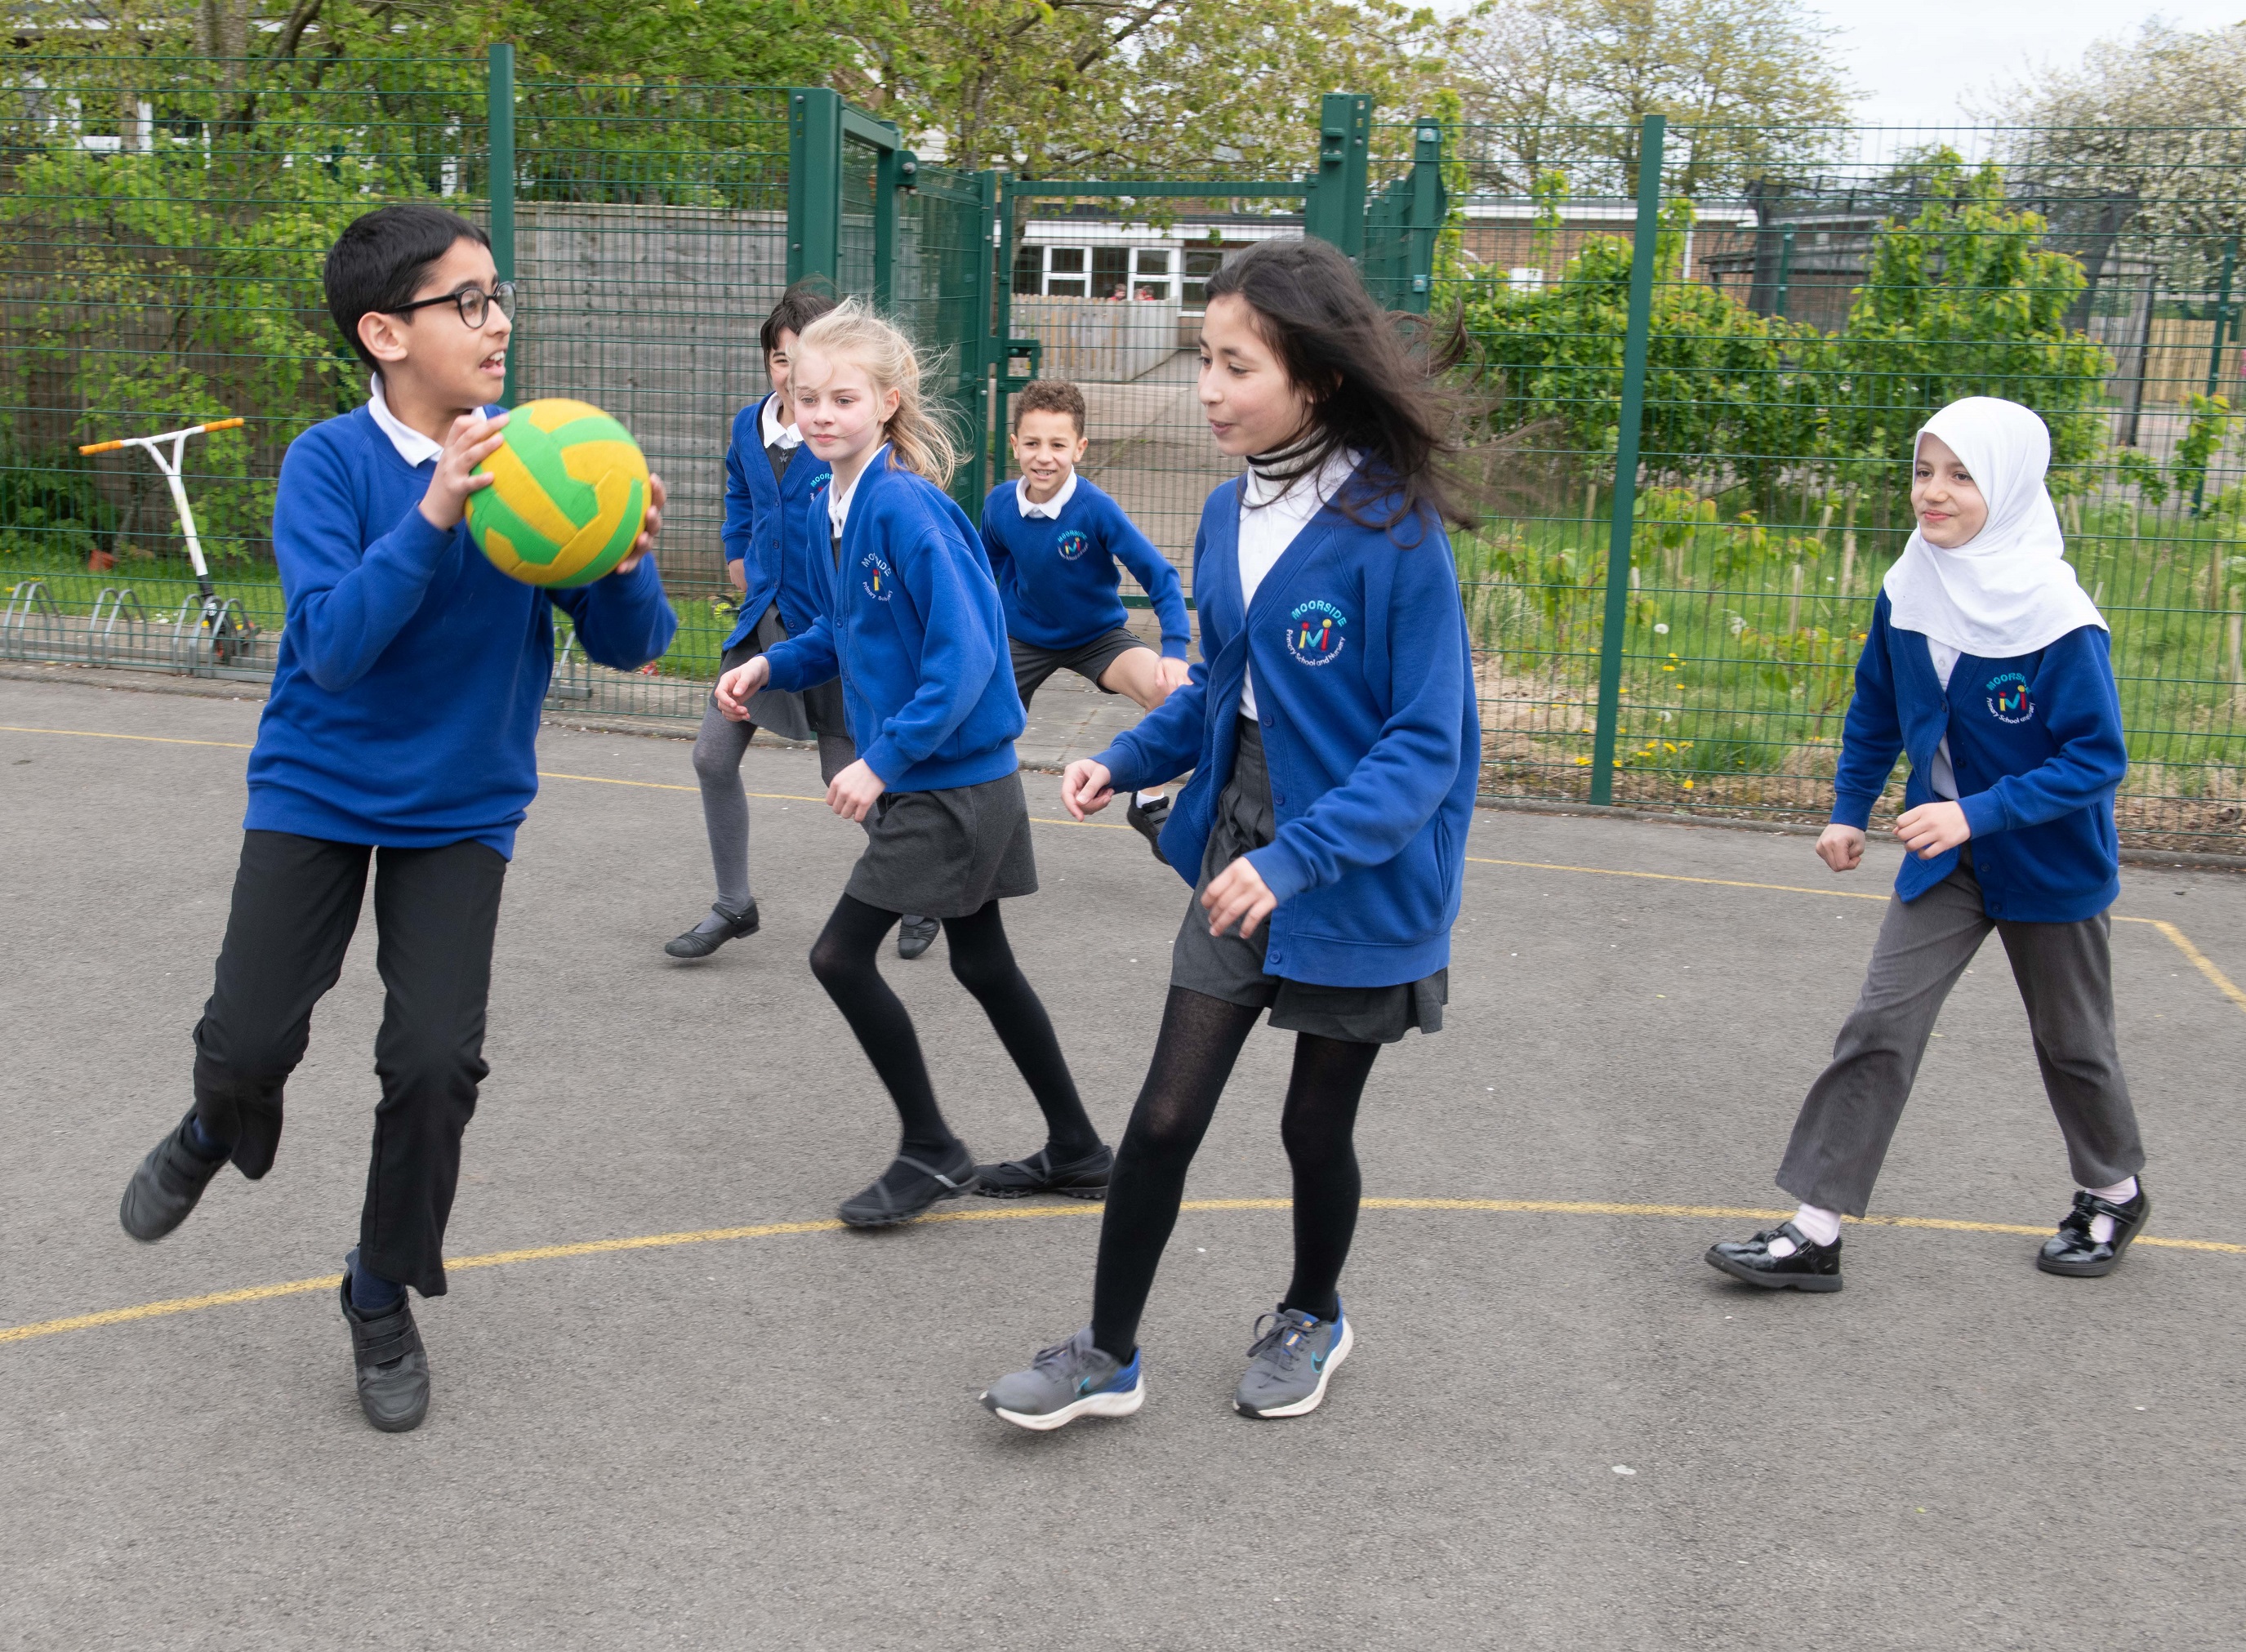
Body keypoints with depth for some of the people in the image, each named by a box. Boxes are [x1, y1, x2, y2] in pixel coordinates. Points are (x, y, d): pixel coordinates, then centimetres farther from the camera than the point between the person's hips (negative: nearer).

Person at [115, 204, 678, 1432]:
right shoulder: (330, 463, -15)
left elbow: (630, 648, -10)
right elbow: (334, 643, -26)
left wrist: (626, 563, -32)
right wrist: (434, 515, -38)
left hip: (461, 810, 1)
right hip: (317, 790, -1)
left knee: (436, 1060, -6)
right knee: (250, 1039, -1)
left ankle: (383, 1296, 20)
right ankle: (216, 1135, 40)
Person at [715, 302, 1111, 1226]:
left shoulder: (905, 506, -21)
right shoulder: (831, 504, 7)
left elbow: (963, 651, -26)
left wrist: (885, 758, -25)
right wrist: (771, 665, 2)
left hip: (954, 783, -9)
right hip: (931, 777, 9)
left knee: (840, 955, -3)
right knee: (981, 962, 17)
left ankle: (930, 1152, 13)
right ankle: (1077, 1149, 30)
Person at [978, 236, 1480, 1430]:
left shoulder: (1396, 534, -21)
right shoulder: (1229, 513, 0)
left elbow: (1426, 742, -21)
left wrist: (1294, 858, -30)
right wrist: (1127, 760, -3)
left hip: (1358, 875, -5)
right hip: (1239, 851, 5)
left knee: (1315, 1121, 14)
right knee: (1165, 1115, 5)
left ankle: (1313, 1319, 43)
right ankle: (1107, 1356, 22)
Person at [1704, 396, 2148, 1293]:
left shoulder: (2057, 617, -24)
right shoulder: (1907, 592, -7)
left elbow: (2098, 757, -23)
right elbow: (1876, 711, 9)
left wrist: (1977, 812, -31)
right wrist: (1849, 810, 4)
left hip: (2049, 865, -4)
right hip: (1942, 859, 4)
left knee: (2071, 1042, 16)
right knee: (1879, 1029, -3)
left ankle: (2114, 1196, 43)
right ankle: (1814, 1233, 0)